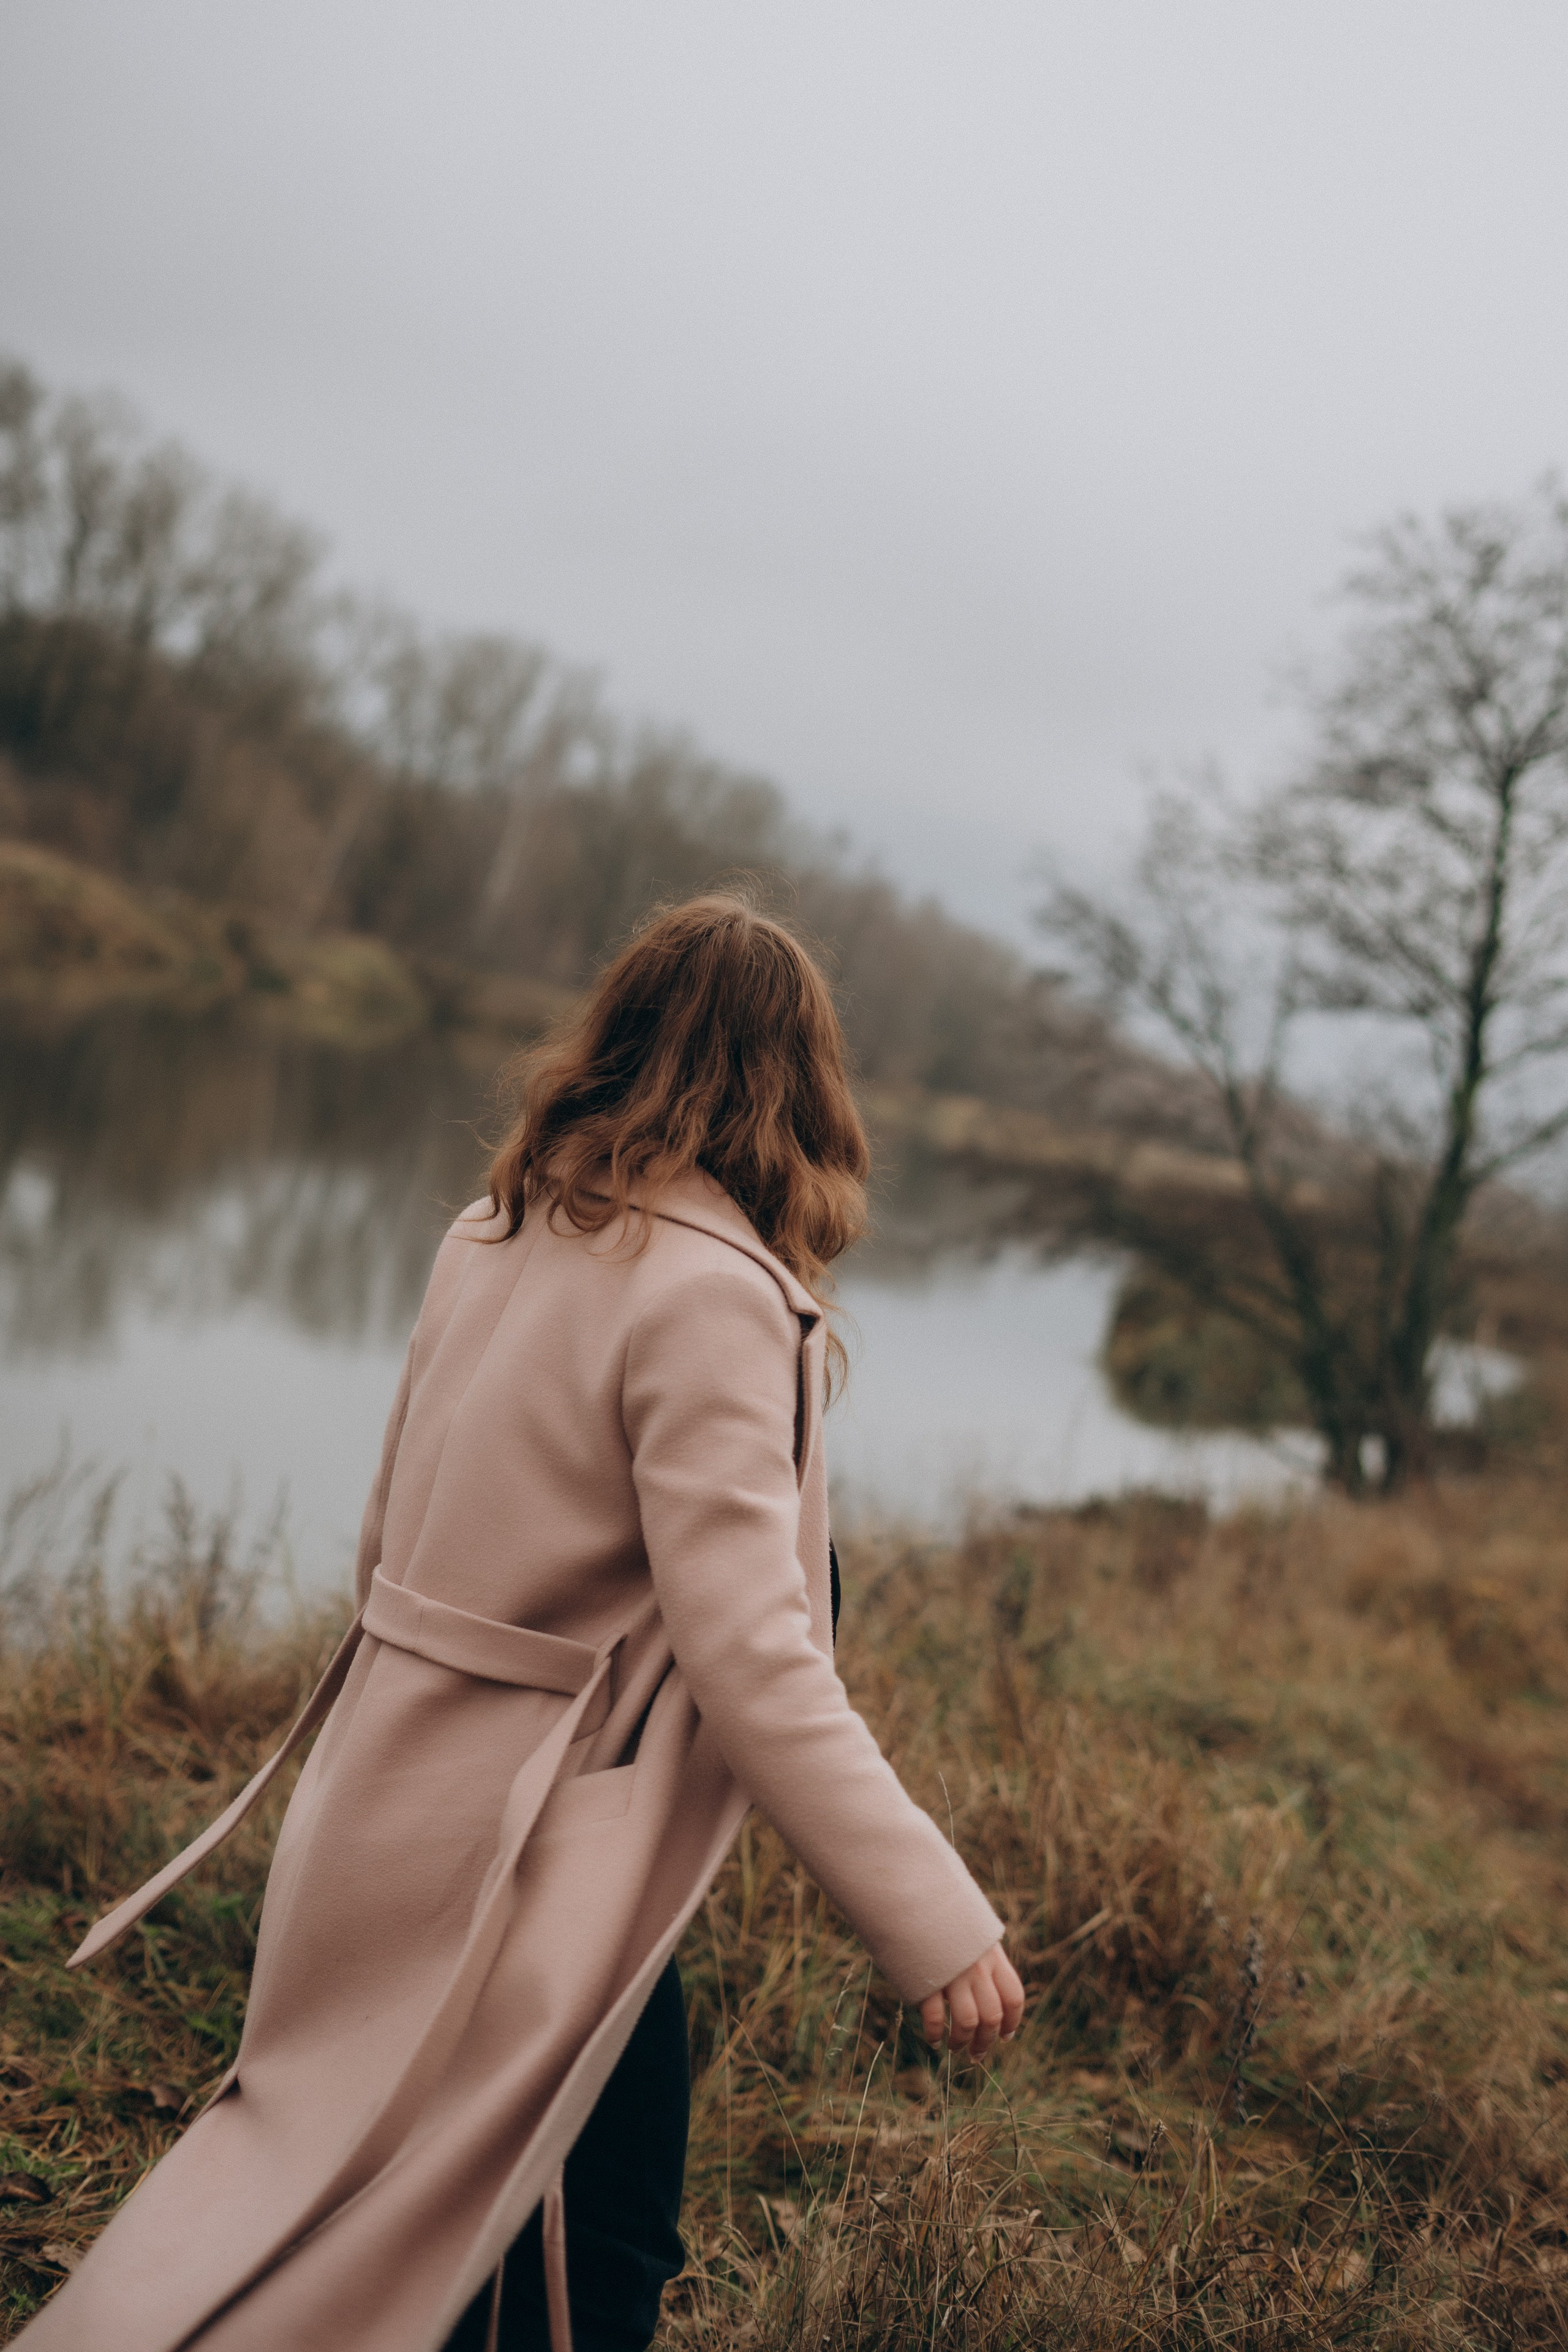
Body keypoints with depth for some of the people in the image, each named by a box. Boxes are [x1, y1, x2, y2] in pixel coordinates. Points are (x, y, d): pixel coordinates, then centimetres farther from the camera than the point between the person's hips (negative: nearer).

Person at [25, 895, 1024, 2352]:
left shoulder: (493, 1239, 4)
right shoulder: (710, 1296, -21)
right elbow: (750, 1657, -26)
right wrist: (934, 1925, -22)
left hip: (397, 1787, 8)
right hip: (546, 1847, -8)